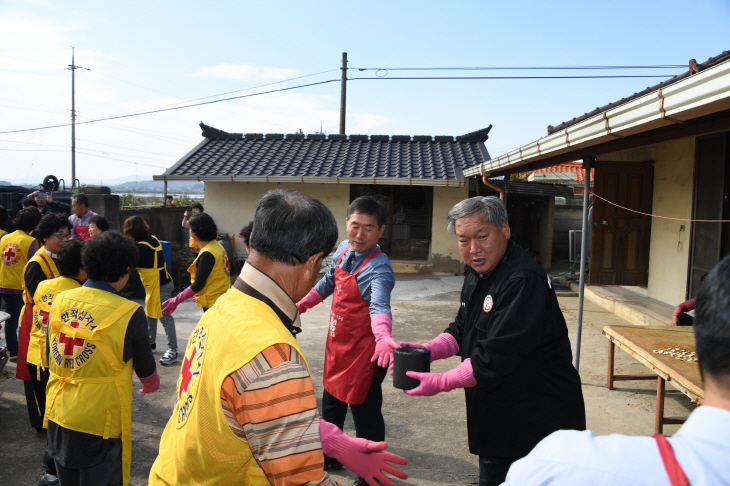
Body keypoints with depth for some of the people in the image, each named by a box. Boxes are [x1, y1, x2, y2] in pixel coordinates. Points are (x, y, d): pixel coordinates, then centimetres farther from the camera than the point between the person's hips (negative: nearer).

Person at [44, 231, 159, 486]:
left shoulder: (60, 300, -3)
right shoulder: (129, 313, -18)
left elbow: (50, 358, 11)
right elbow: (145, 367, -2)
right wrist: (151, 383, 21)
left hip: (58, 417, 6)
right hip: (100, 423, -5)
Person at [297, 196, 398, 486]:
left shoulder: (379, 268, -25)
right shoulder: (343, 249, -1)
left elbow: (379, 305, -41)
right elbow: (329, 282, 15)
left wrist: (382, 337, -60)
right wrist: (301, 305, 19)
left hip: (363, 351, -8)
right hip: (337, 344, 8)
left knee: (365, 412, 5)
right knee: (332, 402, 25)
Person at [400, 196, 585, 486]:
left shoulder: (524, 281, -27)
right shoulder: (477, 274, 6)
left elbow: (495, 358, -29)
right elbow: (462, 330, 11)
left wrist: (440, 382, -20)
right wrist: (427, 350, -7)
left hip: (538, 425, -9)